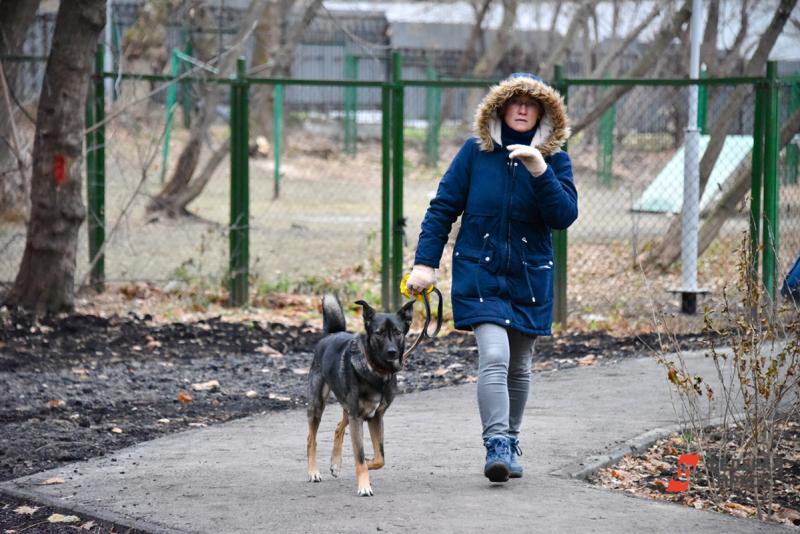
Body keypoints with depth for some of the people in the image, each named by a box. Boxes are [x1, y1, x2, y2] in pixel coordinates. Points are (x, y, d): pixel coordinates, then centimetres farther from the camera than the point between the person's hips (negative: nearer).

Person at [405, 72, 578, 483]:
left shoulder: (554, 160, 0)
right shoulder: (476, 152, -2)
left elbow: (565, 216, -13)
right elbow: (442, 207, 1)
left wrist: (540, 171, -25)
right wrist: (425, 262, -6)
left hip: (529, 278, 2)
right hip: (480, 274, -2)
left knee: (519, 365, 12)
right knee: (494, 357, -19)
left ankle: (509, 442, 29)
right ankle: (496, 445, -21)